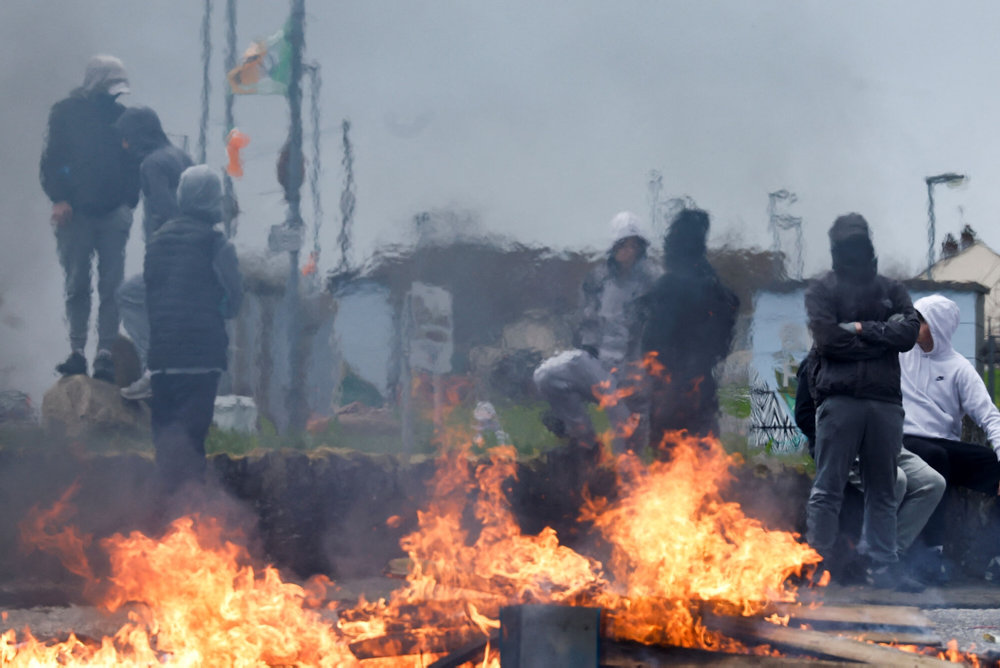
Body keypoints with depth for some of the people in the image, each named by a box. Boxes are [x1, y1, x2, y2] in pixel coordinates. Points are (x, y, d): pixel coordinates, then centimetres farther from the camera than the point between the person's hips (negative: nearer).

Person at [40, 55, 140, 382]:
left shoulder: (121, 116, 8)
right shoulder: (66, 113, 3)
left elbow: (134, 164, 10)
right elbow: (51, 161, 2)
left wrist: (128, 202, -1)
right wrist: (59, 199, -11)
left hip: (113, 213, 1)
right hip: (75, 213, -1)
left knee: (111, 286, -5)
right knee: (76, 285, 2)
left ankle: (105, 354, -5)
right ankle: (77, 351, 6)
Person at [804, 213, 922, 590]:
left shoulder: (891, 290, 18)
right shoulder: (822, 290, 9)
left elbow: (909, 332, 1)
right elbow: (829, 339, -7)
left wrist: (861, 329, -5)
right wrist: (883, 336, -3)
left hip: (885, 400, 4)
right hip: (839, 399, -4)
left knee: (883, 491, 7)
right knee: (828, 489, -5)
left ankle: (883, 566, 10)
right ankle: (819, 567, -5)